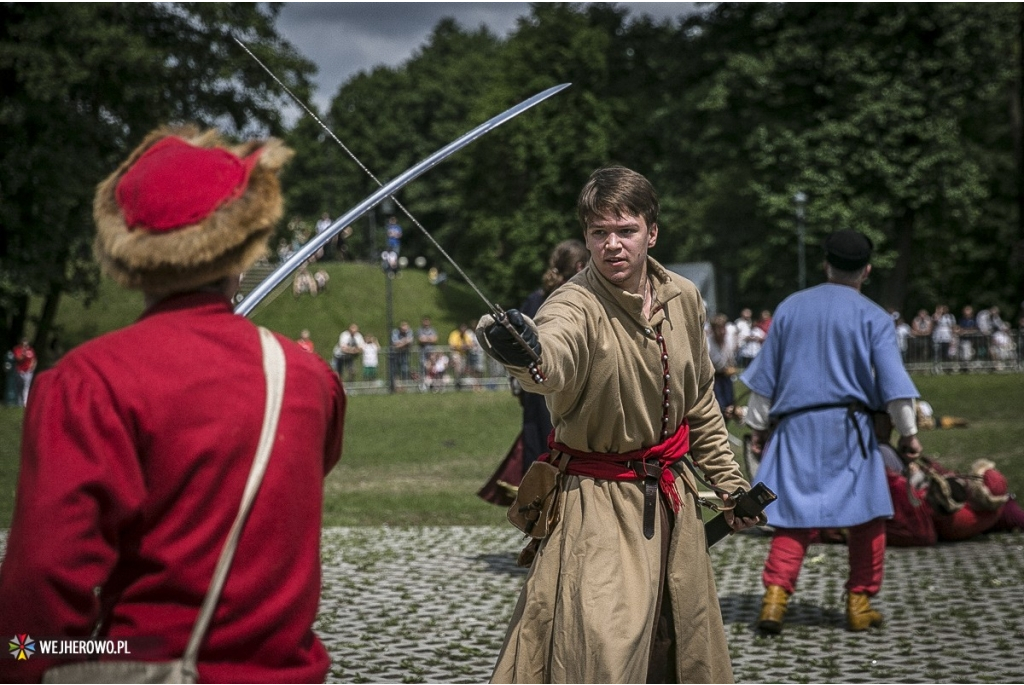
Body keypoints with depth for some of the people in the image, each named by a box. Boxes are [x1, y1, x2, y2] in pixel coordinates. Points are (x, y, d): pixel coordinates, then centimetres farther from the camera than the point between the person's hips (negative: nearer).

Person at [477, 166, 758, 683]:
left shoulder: (682, 298, -1)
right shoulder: (576, 305, -20)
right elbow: (555, 358, -46)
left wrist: (727, 479, 18)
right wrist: (526, 354, -69)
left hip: (672, 502, 6)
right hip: (597, 508, -6)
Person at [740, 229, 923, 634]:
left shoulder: (789, 308, 9)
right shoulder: (873, 317, -1)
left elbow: (765, 376, 12)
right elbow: (893, 383, -4)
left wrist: (758, 426, 20)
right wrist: (908, 432, 6)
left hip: (796, 426, 3)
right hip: (848, 426, -3)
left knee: (793, 517, 4)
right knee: (867, 517, 9)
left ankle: (775, 597, -10)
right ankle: (859, 604, 11)